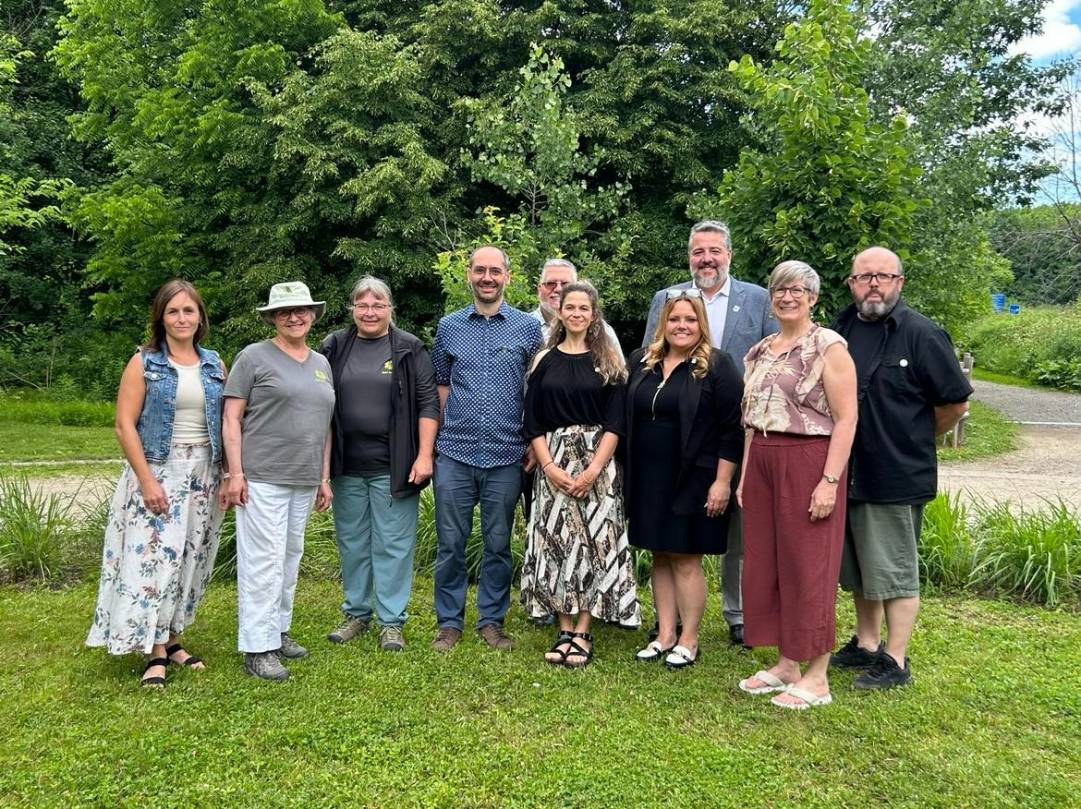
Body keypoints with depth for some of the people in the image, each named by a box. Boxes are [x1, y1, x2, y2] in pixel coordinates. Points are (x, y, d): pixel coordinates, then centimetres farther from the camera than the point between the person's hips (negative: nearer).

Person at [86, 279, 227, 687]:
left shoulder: (215, 365, 7)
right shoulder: (144, 363, -2)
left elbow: (227, 424, 9)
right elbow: (125, 426, -7)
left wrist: (229, 477, 2)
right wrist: (147, 480, -14)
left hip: (204, 474, 4)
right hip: (158, 472, -4)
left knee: (190, 560, 9)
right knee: (155, 557, -6)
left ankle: (172, 639, 22)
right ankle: (156, 653, 4)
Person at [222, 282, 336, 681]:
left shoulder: (321, 363, 15)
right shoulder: (254, 357, -3)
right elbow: (232, 418, -6)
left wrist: (324, 477, 14)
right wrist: (235, 472, -13)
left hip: (304, 481, 6)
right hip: (262, 478, -6)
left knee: (290, 556, 14)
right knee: (263, 559, -5)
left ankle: (279, 629, 28)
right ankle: (258, 647, 3)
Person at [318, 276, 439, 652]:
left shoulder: (409, 349, -1)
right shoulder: (334, 347, 8)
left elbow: (428, 403, -3)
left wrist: (424, 455, -10)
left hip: (393, 466, -3)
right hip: (346, 466, 3)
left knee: (393, 545, 2)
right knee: (352, 542, 13)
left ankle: (392, 621, 12)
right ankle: (356, 614, 27)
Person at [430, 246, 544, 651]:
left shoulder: (528, 327, 3)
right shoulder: (448, 327, 7)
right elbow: (440, 385, 13)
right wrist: (436, 439, 6)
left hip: (505, 455, -1)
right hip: (454, 454, 1)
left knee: (498, 544, 9)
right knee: (450, 543, 7)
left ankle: (492, 620, 24)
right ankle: (449, 621, 21)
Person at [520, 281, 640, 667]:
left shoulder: (608, 362, 4)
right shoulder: (544, 361, 8)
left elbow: (615, 422, -3)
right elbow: (532, 422, 4)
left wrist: (594, 470, -13)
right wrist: (550, 467, -8)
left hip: (598, 463, -1)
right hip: (553, 464, 2)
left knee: (594, 542, -3)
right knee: (557, 542, 1)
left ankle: (583, 633, 5)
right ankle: (565, 630, 10)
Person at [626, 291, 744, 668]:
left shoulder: (717, 366, -6)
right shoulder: (640, 361, 9)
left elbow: (731, 429, -8)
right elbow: (626, 417, 13)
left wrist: (722, 481, -13)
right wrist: (627, 473, 10)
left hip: (693, 480, -5)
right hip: (648, 479, 5)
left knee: (685, 559, 2)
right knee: (660, 557, 11)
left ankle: (688, 639, 16)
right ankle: (665, 634, 23)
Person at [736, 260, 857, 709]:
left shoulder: (829, 347, -7)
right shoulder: (760, 351, 14)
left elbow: (845, 419, -12)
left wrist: (830, 481, -19)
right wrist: (745, 475, 13)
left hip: (808, 463, -7)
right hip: (763, 462, 7)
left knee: (808, 566, -1)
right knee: (765, 563, 10)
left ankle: (817, 676, 11)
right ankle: (786, 663, 23)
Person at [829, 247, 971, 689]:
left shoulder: (922, 334, -10)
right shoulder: (841, 328, 6)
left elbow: (956, 403, -4)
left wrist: (914, 438, 6)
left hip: (897, 478, -6)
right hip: (845, 473, 6)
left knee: (894, 571, 4)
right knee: (858, 567, 18)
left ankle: (895, 661, 16)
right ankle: (865, 644, 33)